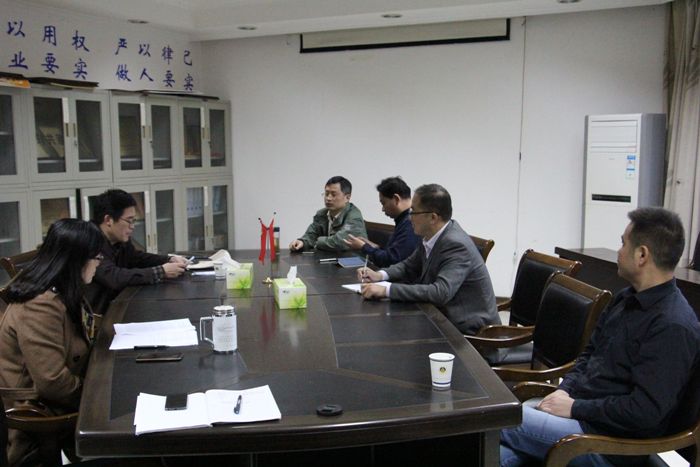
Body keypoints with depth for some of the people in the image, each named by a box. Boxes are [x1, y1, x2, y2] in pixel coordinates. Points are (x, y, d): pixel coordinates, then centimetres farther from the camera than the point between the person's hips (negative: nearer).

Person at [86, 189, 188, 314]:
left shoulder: (120, 241, 3)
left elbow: (137, 257, 20)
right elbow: (115, 277, -32)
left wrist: (170, 260, 3)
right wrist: (161, 272, -26)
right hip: (95, 316, -8)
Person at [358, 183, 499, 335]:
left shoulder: (456, 245, -25)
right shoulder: (432, 237, -1)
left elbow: (441, 293, -35)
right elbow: (410, 266, 14)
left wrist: (386, 290, -34)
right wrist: (381, 275, -5)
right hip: (446, 317, 7)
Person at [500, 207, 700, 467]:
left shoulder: (672, 326, -20)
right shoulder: (626, 299, 11)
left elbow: (645, 410, -24)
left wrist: (576, 407, -16)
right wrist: (564, 390, 2)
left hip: (611, 440, -8)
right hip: (581, 407, 8)